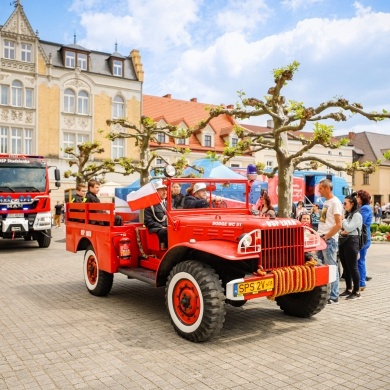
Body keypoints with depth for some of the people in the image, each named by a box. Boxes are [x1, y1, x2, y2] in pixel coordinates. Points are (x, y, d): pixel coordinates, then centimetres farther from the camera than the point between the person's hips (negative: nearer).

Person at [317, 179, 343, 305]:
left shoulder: (335, 202, -11)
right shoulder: (326, 202, 15)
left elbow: (338, 224, -17)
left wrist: (326, 237, -15)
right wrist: (320, 236, 11)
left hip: (329, 240, -9)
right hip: (322, 239, 9)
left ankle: (333, 296, 4)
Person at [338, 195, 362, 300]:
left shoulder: (357, 215, -8)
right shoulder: (346, 215, 16)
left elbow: (348, 228, -17)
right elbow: (340, 227, 17)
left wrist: (342, 218, -8)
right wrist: (341, 232, -3)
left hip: (351, 241, -8)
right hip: (343, 241, 8)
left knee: (352, 267, -4)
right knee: (345, 267, 11)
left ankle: (356, 291, 4)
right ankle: (348, 289, 21)